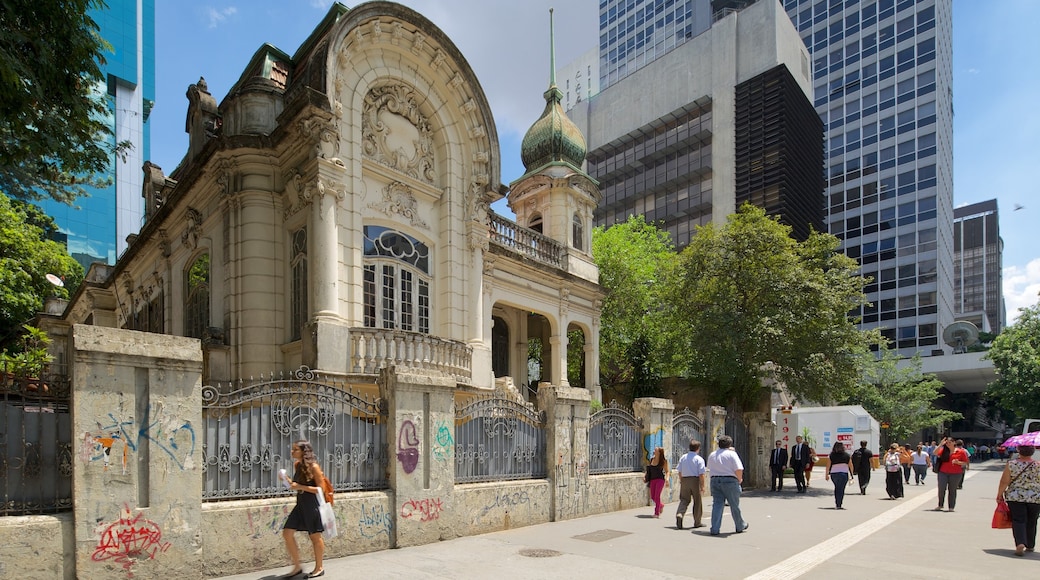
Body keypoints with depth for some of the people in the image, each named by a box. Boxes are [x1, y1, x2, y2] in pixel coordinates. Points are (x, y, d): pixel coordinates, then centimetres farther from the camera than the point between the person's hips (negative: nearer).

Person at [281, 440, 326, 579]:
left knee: (315, 536, 6)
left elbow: (321, 489, -17)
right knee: (287, 533, 2)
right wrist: (288, 481, -1)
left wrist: (300, 487, -22)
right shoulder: (297, 465, 5)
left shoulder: (313, 467, -16)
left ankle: (319, 568, 23)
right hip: (300, 504, 7)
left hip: (312, 504, -7)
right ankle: (297, 567, 14)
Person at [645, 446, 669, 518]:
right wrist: (645, 477, 5)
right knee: (652, 497, 6)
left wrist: (667, 478, -15)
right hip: (652, 480, 5)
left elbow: (667, 471, 1)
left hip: (660, 479, -5)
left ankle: (657, 513, -4)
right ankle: (661, 505, 35)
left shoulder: (664, 461, -5)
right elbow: (648, 470, 18)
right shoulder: (651, 460, 8)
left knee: (657, 495, -13)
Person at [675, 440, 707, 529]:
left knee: (684, 500, 6)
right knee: (697, 501, 11)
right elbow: (701, 474, -11)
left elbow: (679, 472, 11)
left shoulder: (682, 458, 7)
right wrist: (703, 486, -5)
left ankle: (679, 514, -22)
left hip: (684, 480, 3)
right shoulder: (699, 459, -7)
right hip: (695, 480, -3)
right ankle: (697, 522, 21)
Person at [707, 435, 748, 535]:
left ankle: (715, 529, -1)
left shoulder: (712, 455, 11)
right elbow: (739, 469, -13)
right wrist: (739, 479, 1)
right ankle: (740, 526, 26)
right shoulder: (731, 454, -7)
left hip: (714, 480, 4)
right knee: (734, 505, 10)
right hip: (729, 481, -4)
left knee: (717, 504, 4)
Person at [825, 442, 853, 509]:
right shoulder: (847, 455, 4)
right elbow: (850, 465, 5)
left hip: (834, 474, 1)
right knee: (841, 489, 2)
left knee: (837, 487, 20)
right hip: (844, 474, -1)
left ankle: (837, 503, 22)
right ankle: (838, 505, -3)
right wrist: (851, 474, 14)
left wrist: (827, 475, 4)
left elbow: (828, 466, -1)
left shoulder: (831, 455, 1)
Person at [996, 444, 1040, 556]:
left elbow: (1004, 482, -6)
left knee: (1018, 521, 2)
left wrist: (999, 495, 6)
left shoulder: (1011, 464, -7)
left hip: (1015, 497, -2)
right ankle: (1030, 546, 29)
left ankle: (1020, 544, -18)